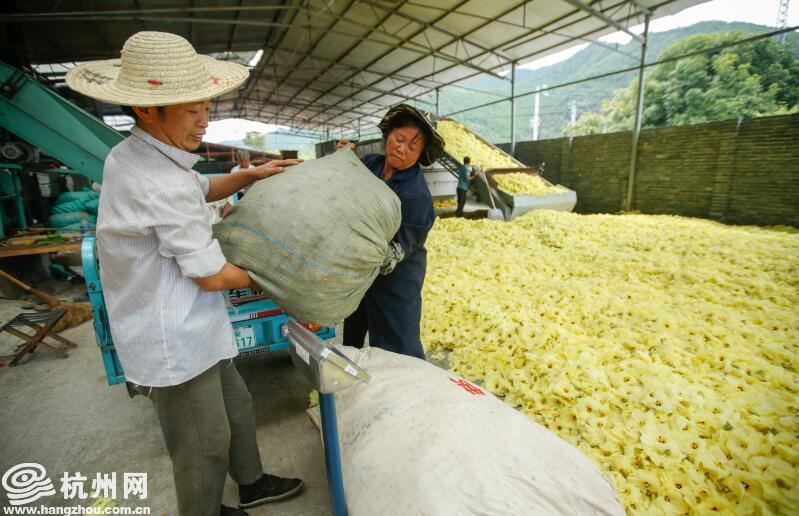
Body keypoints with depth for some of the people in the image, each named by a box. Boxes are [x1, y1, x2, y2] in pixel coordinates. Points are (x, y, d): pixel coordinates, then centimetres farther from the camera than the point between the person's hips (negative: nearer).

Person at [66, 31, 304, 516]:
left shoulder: (129, 155, 5)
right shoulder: (161, 184, -28)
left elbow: (200, 190, 21)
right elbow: (212, 275, -22)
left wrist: (250, 175, 7)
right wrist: (257, 280, -2)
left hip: (191, 333, 10)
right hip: (177, 345, -10)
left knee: (237, 407, 25)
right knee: (203, 445, 12)